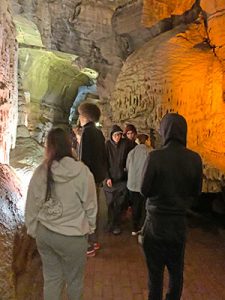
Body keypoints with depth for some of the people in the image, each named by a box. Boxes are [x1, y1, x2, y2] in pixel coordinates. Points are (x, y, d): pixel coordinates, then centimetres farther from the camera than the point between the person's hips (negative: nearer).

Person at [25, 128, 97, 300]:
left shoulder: (40, 172, -8)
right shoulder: (82, 171, -16)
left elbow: (32, 206, 1)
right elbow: (90, 205, -7)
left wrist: (33, 229, 16)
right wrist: (90, 226, 10)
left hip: (44, 233, 4)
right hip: (72, 236, -3)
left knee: (51, 277, 21)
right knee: (74, 279, 19)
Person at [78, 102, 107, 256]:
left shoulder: (87, 131, -15)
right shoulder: (98, 132, 11)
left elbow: (84, 157, -20)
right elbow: (103, 156, 15)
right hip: (97, 176, 9)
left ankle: (89, 245, 9)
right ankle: (94, 241, 29)